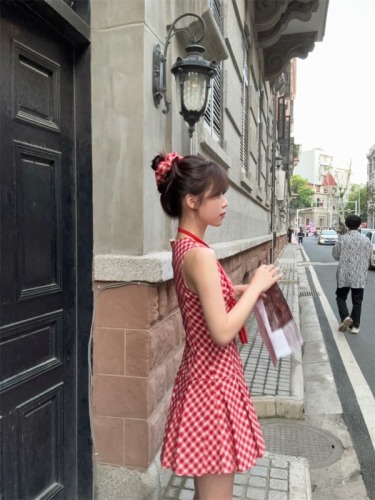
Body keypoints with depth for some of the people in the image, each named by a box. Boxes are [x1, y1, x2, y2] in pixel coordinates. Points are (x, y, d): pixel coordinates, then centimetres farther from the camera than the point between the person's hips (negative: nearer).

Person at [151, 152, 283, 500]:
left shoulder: (182, 246, 6)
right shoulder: (200, 254, -23)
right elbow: (222, 332, -26)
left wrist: (237, 292, 5)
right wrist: (256, 286, -16)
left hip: (203, 373, 9)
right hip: (213, 378, -9)